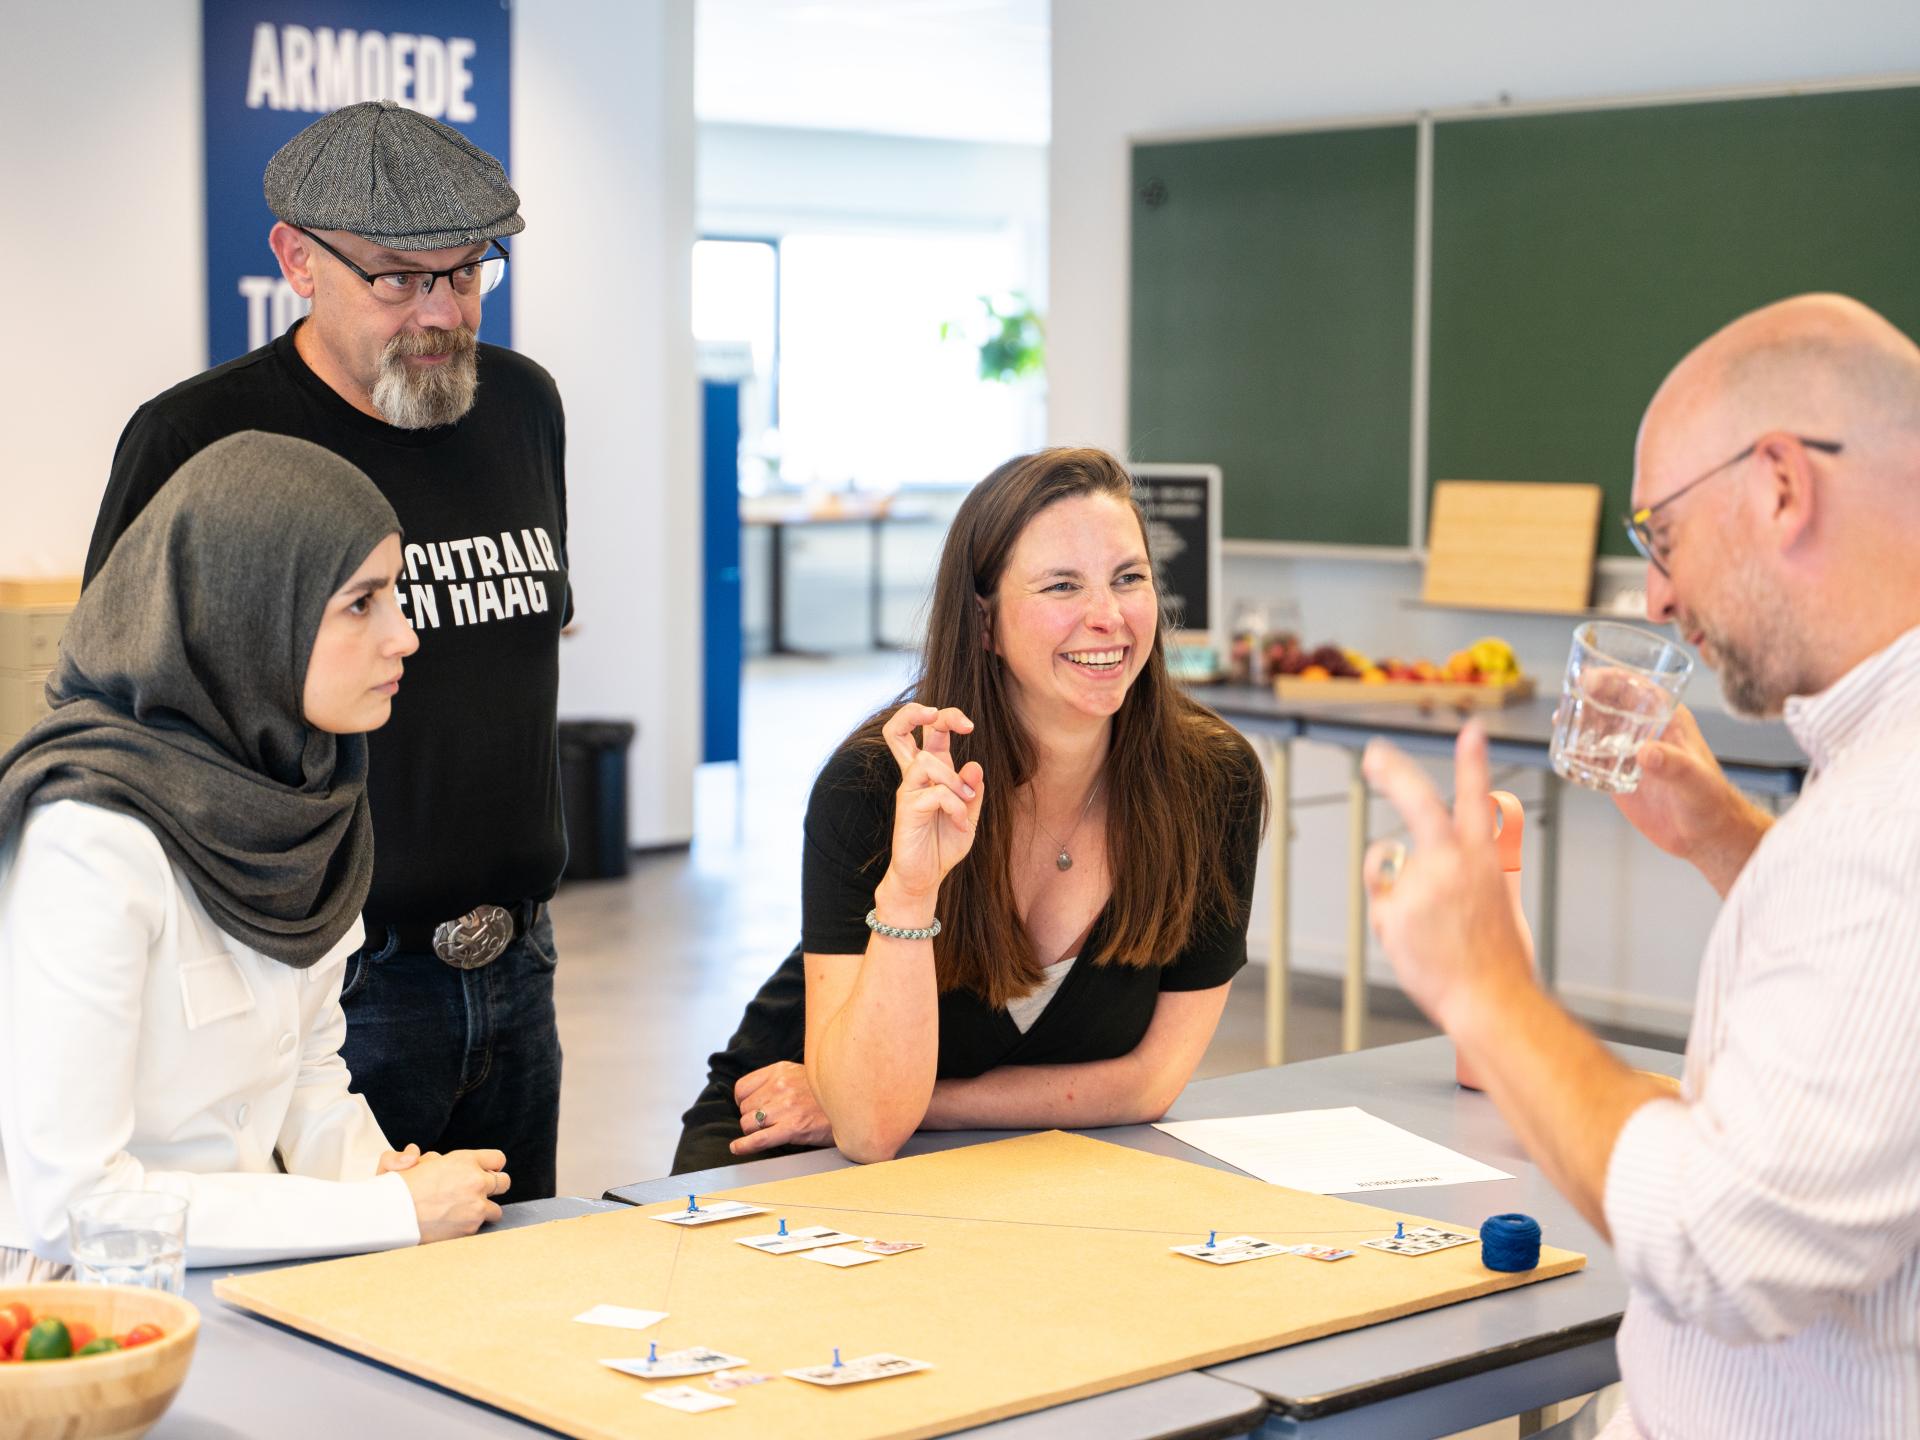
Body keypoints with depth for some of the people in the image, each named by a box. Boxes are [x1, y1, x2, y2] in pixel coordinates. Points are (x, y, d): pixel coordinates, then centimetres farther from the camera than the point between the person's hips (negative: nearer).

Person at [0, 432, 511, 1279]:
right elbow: (69, 1200, -22)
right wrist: (391, 1210, -19)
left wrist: (374, 1170, -6)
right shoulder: (92, 836, -21)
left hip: (246, 1275, 7)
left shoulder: (304, 783, 5)